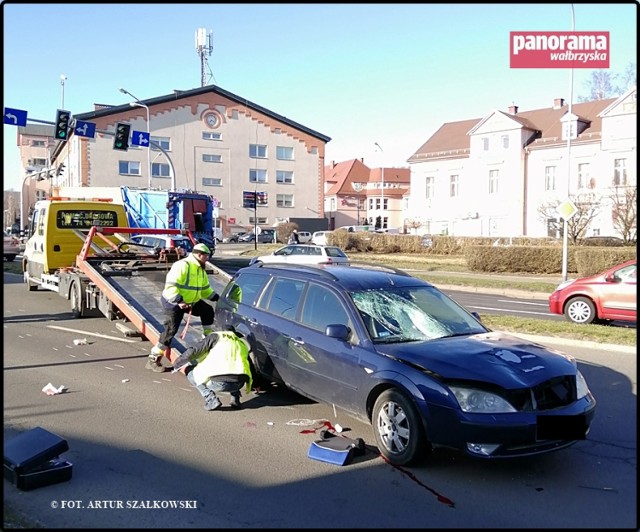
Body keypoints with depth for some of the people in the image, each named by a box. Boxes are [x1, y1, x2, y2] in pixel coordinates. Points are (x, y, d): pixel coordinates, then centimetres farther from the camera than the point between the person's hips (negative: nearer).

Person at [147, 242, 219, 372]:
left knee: (208, 311, 9)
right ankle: (153, 359, -7)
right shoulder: (182, 265, -23)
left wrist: (217, 298, 10)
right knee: (170, 330, -14)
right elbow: (170, 286, -30)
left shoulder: (200, 269, 9)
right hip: (173, 303, -9)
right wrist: (179, 301, -37)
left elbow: (205, 289, 19)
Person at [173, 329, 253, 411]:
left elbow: (192, 351, 7)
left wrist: (177, 364, 23)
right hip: (239, 384, 5)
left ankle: (211, 400, 3)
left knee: (190, 372, 20)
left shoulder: (216, 336, 16)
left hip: (219, 383, -5)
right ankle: (235, 400, 22)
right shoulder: (242, 343, 30)